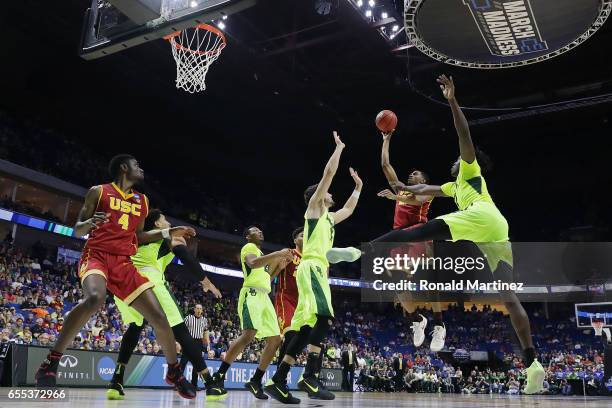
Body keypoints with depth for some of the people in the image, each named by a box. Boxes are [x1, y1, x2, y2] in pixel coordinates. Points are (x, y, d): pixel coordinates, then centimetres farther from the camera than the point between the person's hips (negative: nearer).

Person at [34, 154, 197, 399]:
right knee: (95, 298, -38)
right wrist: (89, 222, -18)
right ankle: (51, 362, -25)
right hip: (96, 255, -5)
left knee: (158, 316, -5)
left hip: (124, 263, 5)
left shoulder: (142, 201, 19)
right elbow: (77, 231, 5)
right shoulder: (99, 191, 5)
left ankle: (174, 371, 15)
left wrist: (168, 233, 16)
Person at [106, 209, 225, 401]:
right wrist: (207, 282, 25)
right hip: (147, 279, -5)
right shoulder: (169, 235, 20)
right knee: (180, 330, 1)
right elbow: (188, 260, 14)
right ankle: (211, 385, 1)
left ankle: (116, 382, 15)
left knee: (134, 328, 29)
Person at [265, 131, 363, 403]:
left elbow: (349, 210, 47)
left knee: (305, 328, 1)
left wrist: (358, 187, 46)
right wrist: (339, 147, 12)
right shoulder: (314, 207, 6)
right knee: (324, 317, -22)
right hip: (312, 268, -9)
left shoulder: (328, 217, 29)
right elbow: (329, 172, 1)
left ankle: (277, 381, 0)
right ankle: (310, 377, -27)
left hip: (317, 270, 9)